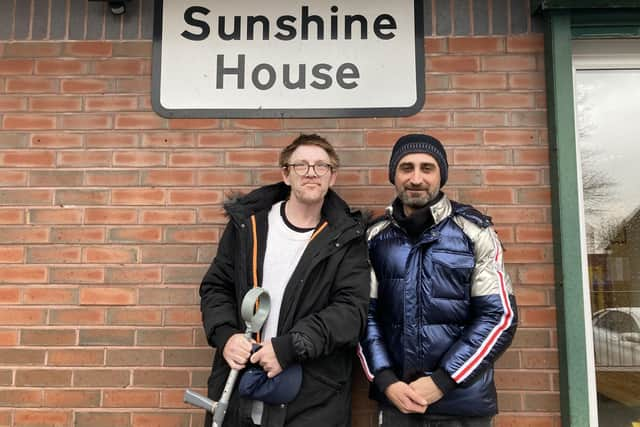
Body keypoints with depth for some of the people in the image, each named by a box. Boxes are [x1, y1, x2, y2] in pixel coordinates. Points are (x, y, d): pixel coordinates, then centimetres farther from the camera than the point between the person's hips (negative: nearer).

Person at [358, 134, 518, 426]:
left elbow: (500, 316, -7)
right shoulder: (374, 237, 1)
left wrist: (443, 381, -12)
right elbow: (364, 314, 4)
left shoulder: (474, 231, -6)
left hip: (463, 402, -1)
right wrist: (386, 381, -8)